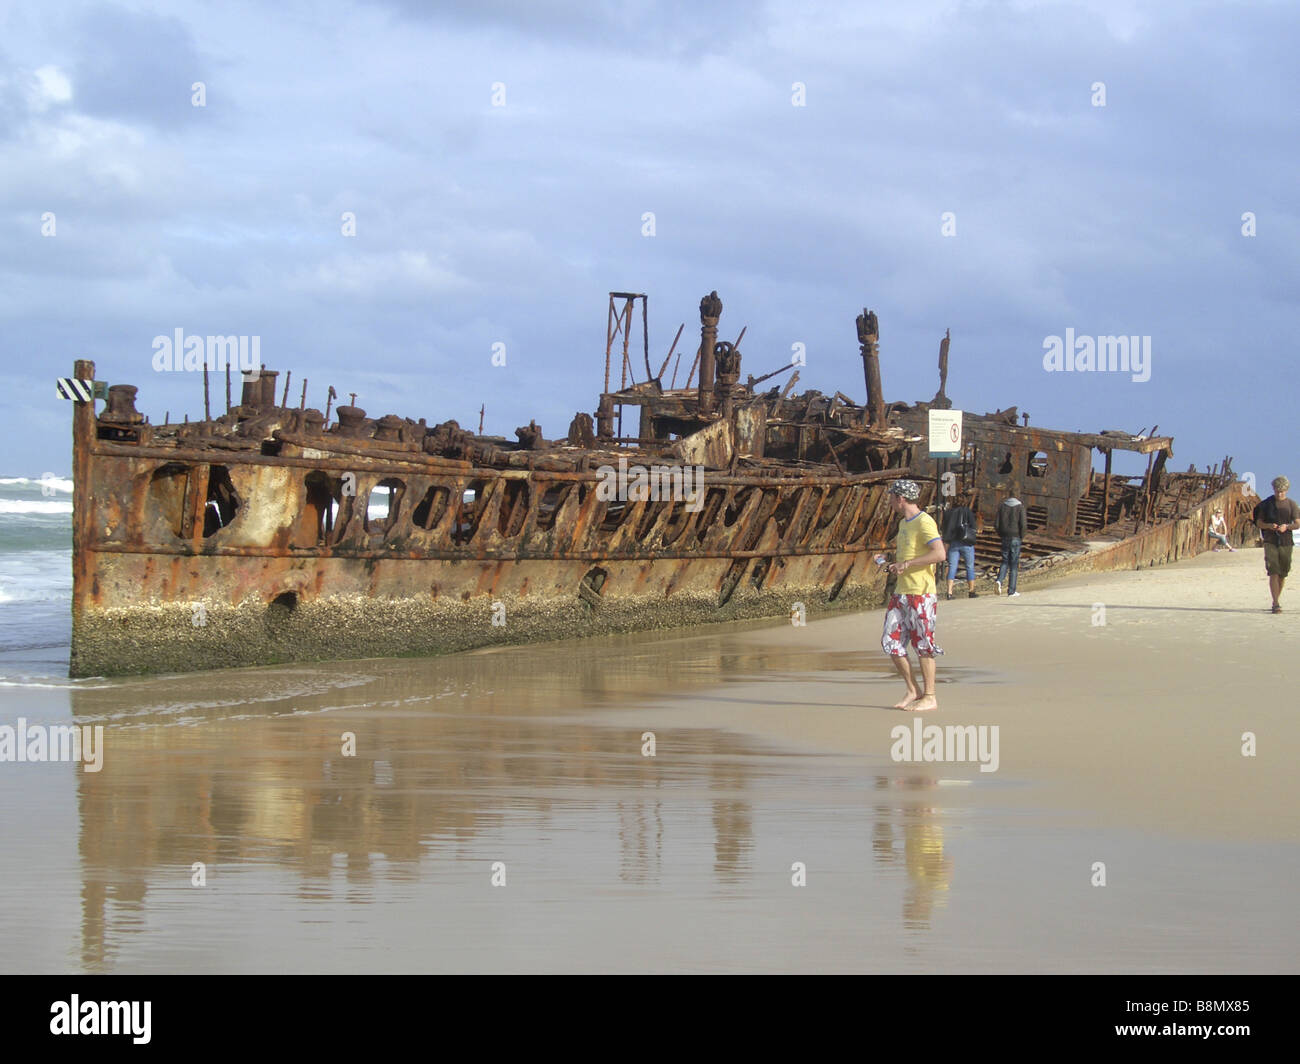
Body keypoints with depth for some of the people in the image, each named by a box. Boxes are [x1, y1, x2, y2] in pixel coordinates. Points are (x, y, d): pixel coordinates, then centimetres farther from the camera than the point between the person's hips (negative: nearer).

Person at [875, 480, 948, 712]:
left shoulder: (924, 522, -12)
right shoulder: (903, 523, 18)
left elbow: (939, 554, -23)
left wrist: (906, 564, -20)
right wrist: (887, 559, 12)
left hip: (921, 593, -9)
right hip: (901, 593, 9)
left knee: (923, 645, -3)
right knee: (891, 642, 6)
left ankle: (930, 697, 5)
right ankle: (913, 691, 15)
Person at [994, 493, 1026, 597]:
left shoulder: (1002, 506, 6)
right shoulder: (1020, 507, -3)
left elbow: (996, 524, 1)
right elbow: (1023, 524, -13)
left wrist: (1001, 534, 13)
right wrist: (1022, 536, 1)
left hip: (1005, 538, 3)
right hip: (1016, 538, -3)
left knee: (1005, 562, 14)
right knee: (1014, 564, 3)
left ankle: (999, 580, -13)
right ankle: (1011, 591, 3)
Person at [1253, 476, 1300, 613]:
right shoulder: (1266, 504, 5)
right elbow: (1259, 522, 7)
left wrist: (1286, 526, -17)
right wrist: (1269, 526, -14)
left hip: (1286, 542, 2)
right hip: (1270, 542, -2)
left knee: (1283, 574, 9)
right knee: (1273, 573, -12)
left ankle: (1278, 598, 28)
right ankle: (1276, 603, -17)